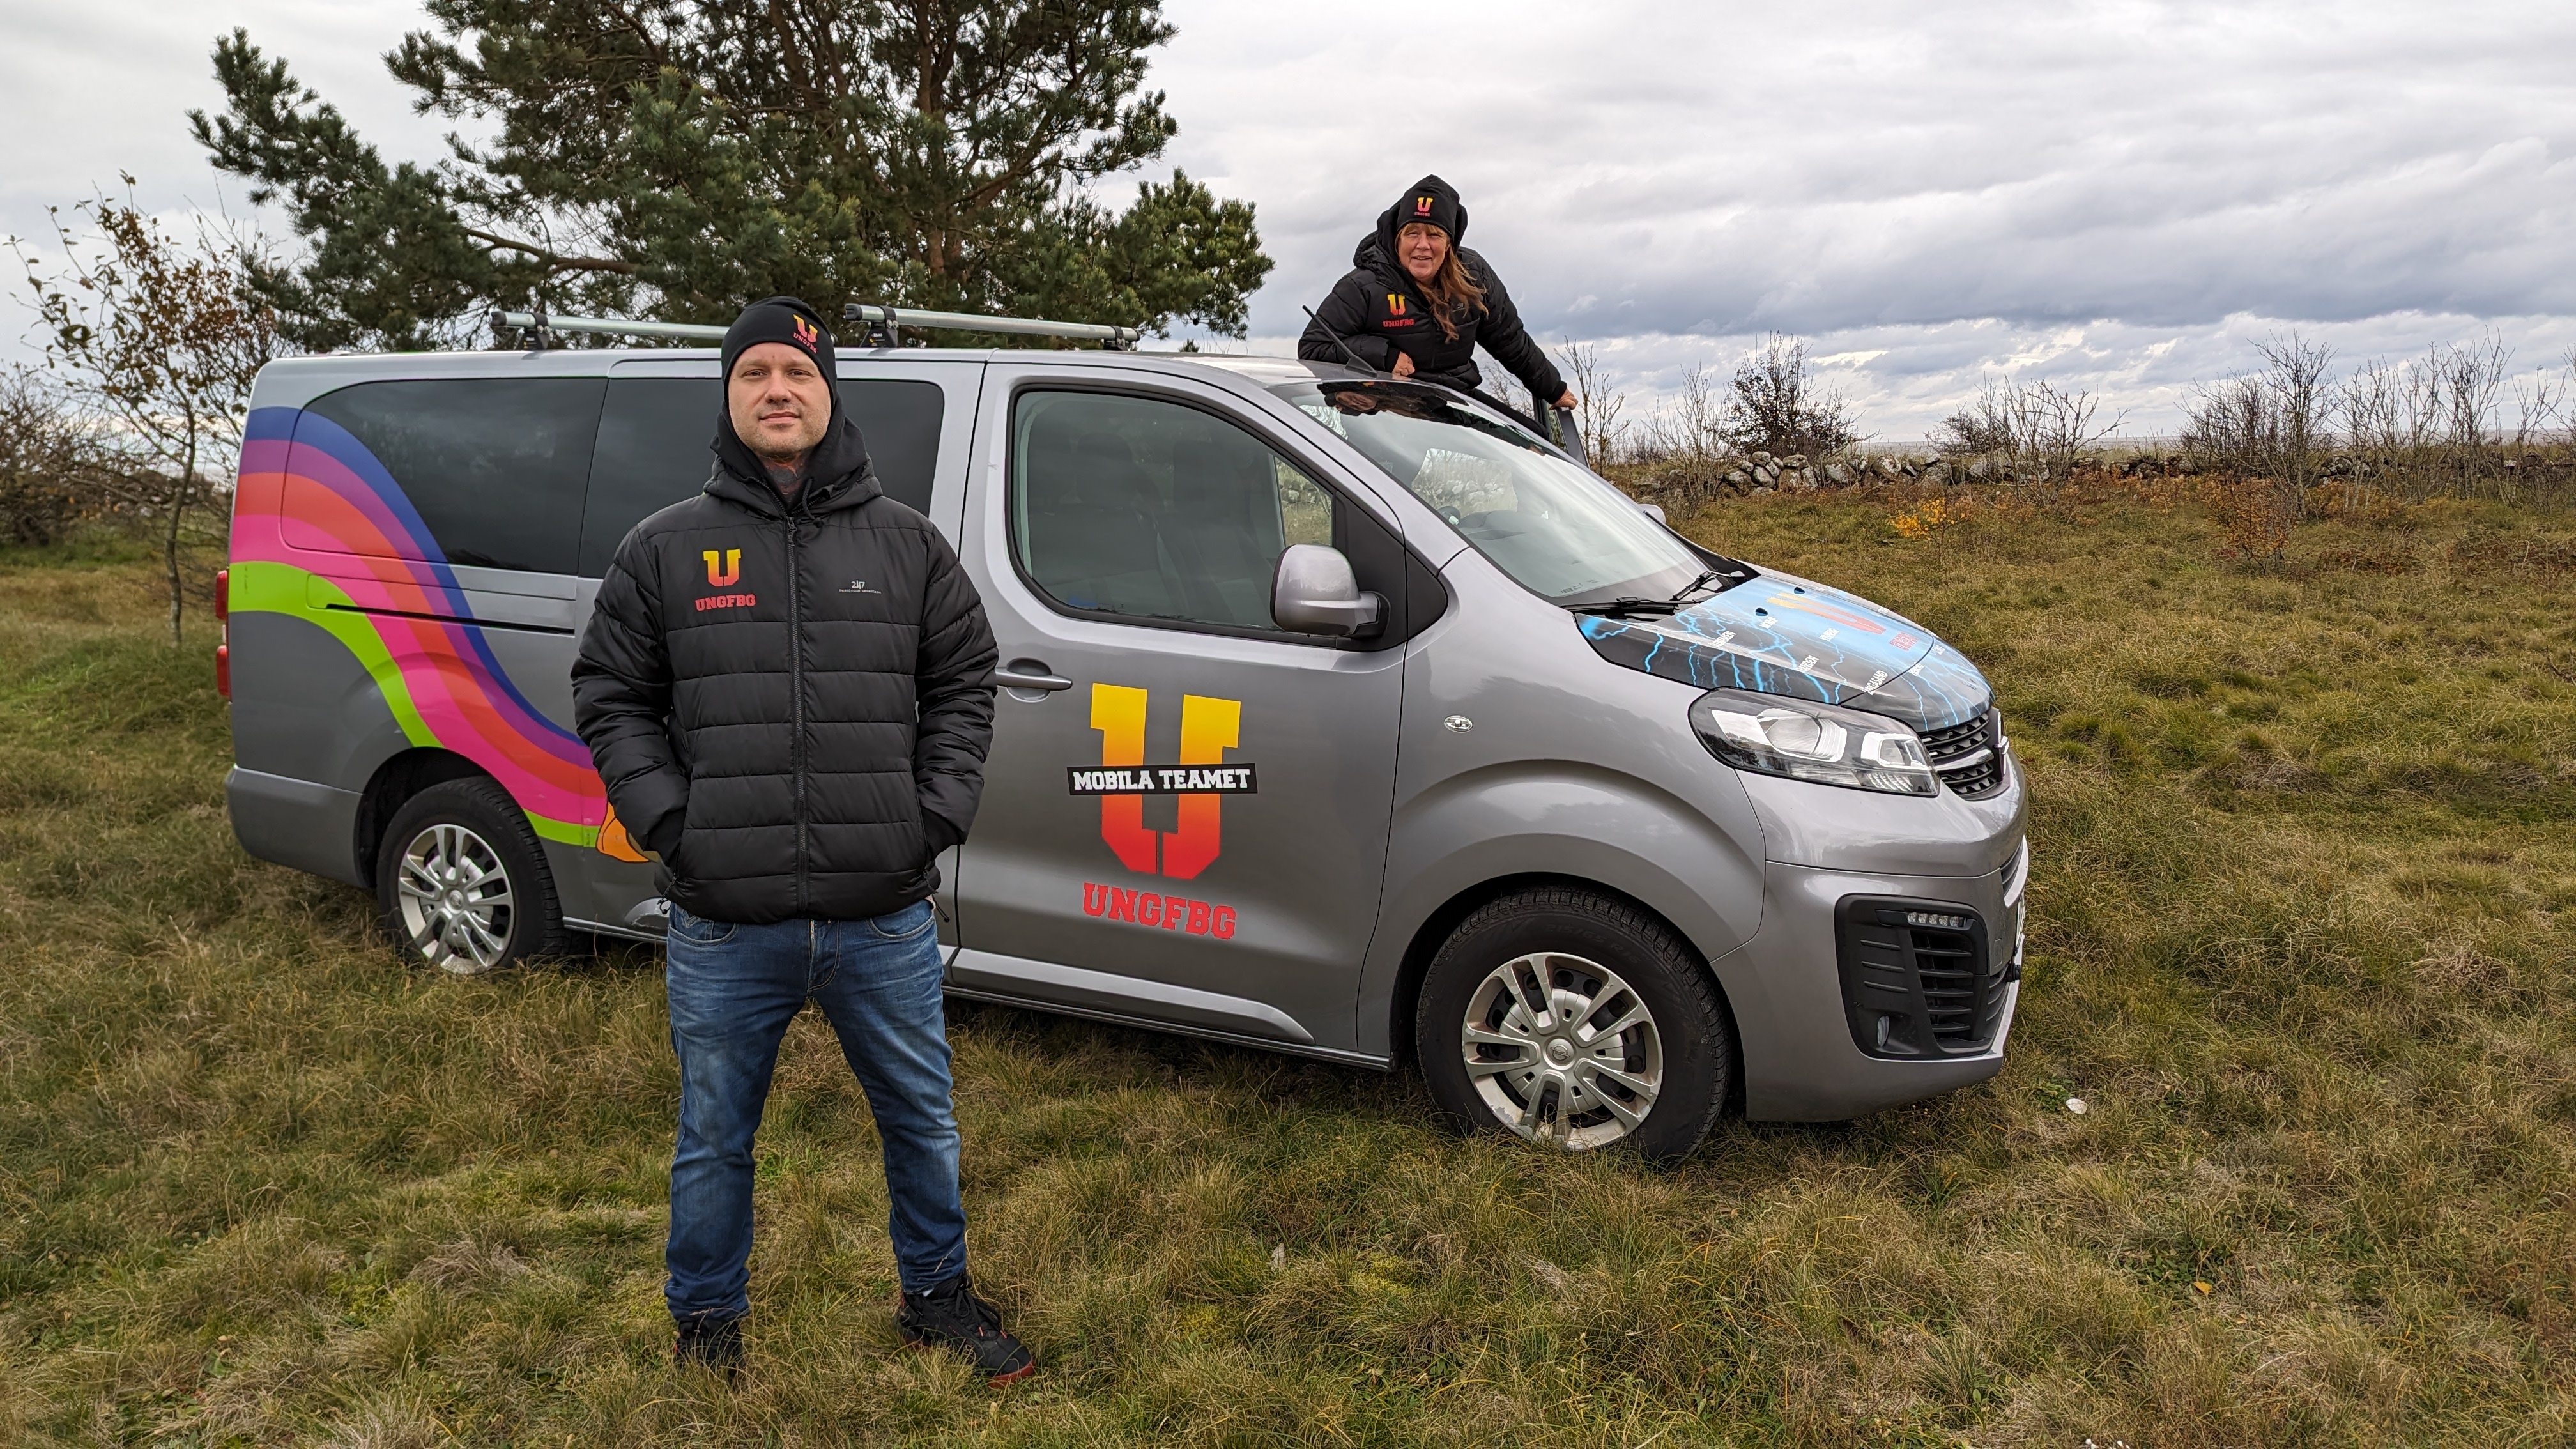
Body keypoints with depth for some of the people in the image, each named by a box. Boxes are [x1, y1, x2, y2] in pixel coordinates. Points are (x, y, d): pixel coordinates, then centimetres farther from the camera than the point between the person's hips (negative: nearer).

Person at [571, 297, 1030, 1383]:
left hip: (886, 918, 1)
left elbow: (962, 684, 10)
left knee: (922, 1122, 16)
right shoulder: (664, 549, 3)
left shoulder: (907, 543, 6)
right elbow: (611, 700, 6)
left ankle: (936, 1298, 38)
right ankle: (707, 1321, 37)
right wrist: (671, 824, -6)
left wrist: (937, 815, -1)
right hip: (725, 930, -1)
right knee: (715, 1141, 14)